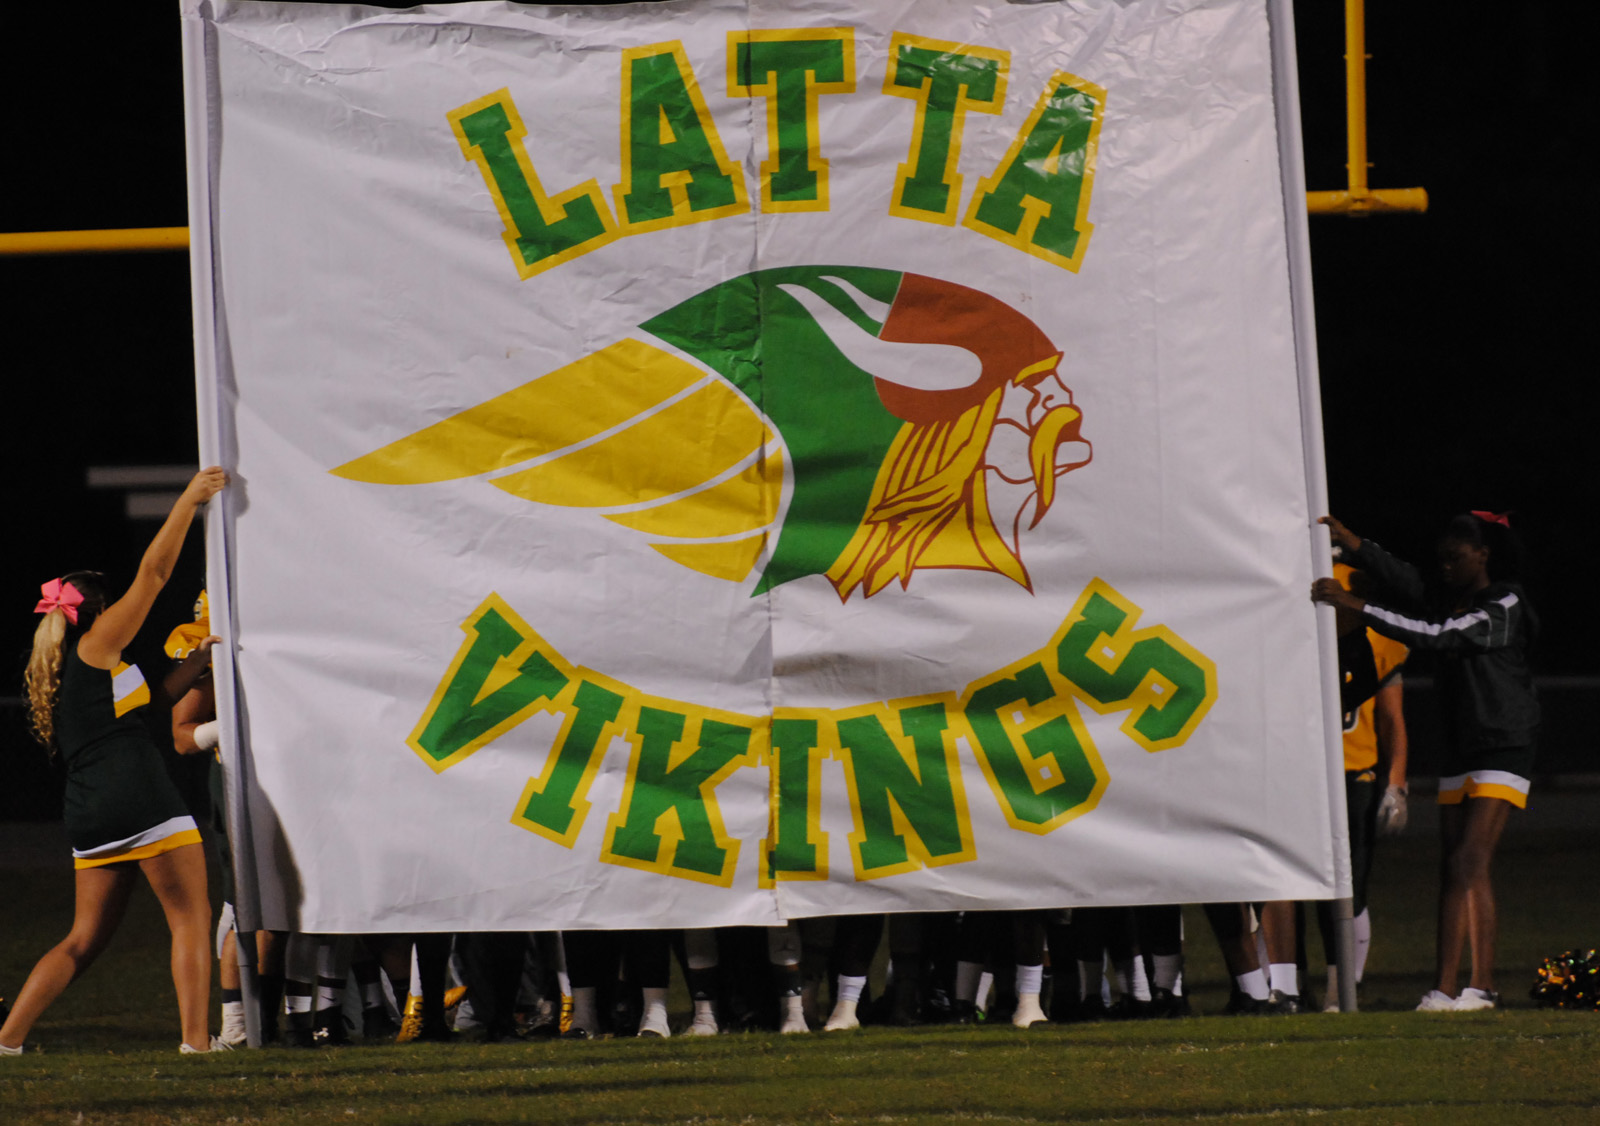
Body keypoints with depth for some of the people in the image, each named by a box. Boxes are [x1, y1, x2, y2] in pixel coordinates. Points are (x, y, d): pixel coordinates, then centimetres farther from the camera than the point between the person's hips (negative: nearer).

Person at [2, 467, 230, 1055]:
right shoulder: (97, 647, 0)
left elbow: (154, 697, 30)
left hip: (88, 810, 8)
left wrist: (200, 659, 29)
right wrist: (188, 501, 9)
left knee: (85, 939, 11)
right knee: (191, 918, -3)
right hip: (140, 798, -8)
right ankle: (196, 1037, -11)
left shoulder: (50, 674, 22)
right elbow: (153, 573, 1)